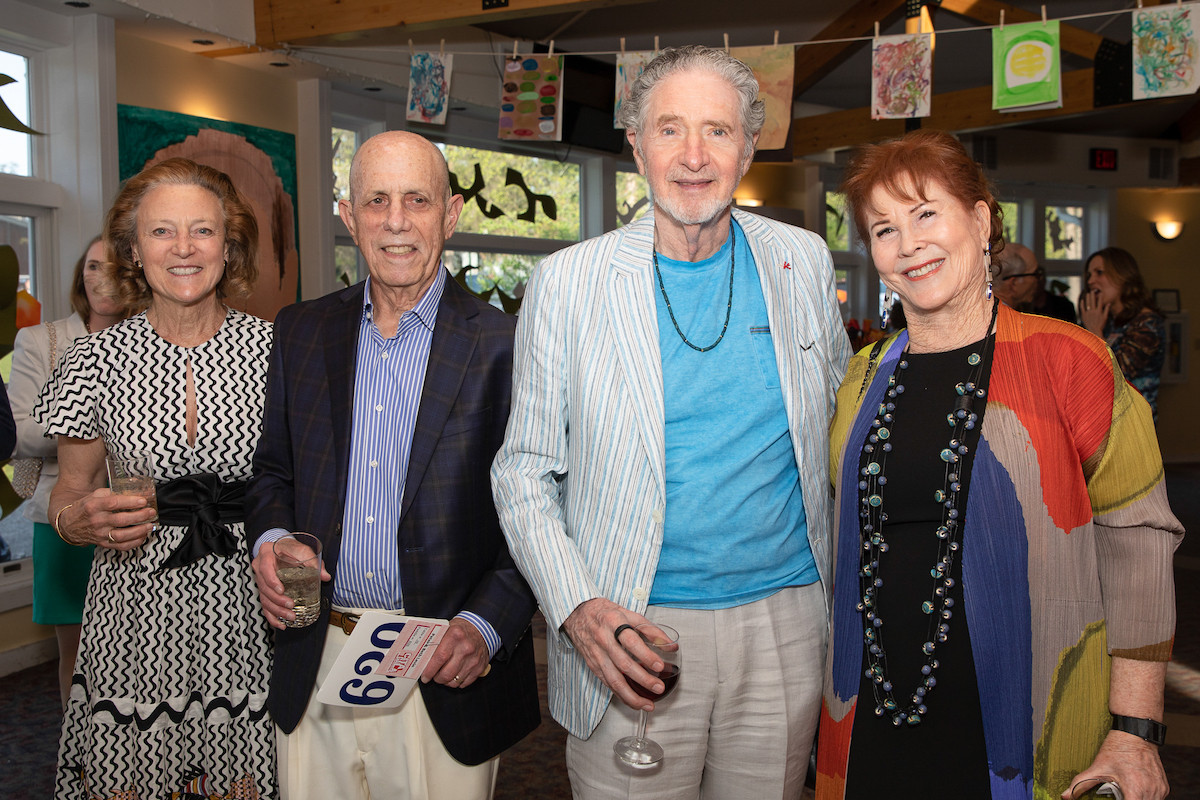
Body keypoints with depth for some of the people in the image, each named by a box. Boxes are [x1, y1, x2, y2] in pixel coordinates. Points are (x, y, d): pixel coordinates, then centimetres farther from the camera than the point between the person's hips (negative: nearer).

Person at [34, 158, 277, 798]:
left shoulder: (271, 348, -4)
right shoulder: (99, 357, -2)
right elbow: (69, 489, 8)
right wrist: (77, 519, -12)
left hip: (244, 615, 0)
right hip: (134, 618, 1)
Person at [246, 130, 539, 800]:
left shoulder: (504, 345, -8)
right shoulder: (301, 331, 6)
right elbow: (275, 470, 14)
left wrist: (486, 626, -18)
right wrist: (269, 538, -5)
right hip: (315, 669, 4)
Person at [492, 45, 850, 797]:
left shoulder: (803, 262, 3)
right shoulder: (566, 281, -6)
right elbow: (524, 470, -2)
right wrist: (576, 606, -16)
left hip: (784, 626, 3)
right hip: (632, 633, -2)